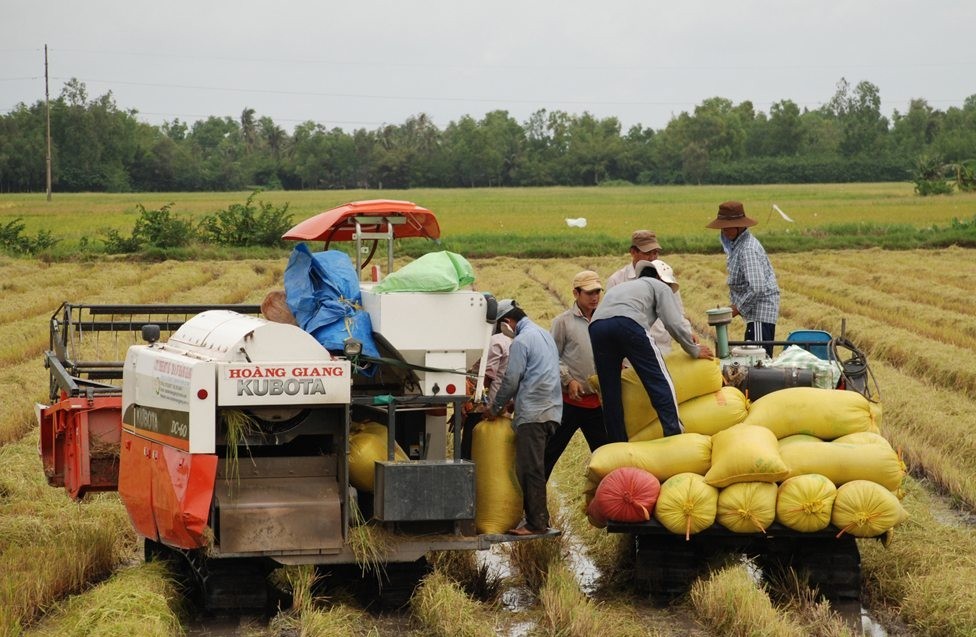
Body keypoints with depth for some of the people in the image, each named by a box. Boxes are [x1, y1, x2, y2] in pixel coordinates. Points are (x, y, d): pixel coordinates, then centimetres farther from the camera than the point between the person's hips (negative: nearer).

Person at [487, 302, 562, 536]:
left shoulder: (521, 341, -9)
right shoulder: (545, 335, 20)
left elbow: (511, 380, -10)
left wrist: (495, 407, 5)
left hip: (532, 413, -9)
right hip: (551, 410, 9)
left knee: (530, 470, -7)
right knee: (536, 468, 13)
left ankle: (536, 523, -8)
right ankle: (540, 518, 14)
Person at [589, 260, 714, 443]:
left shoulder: (621, 287, 44)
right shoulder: (660, 287, 26)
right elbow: (674, 324, 13)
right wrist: (694, 350, 25)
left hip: (596, 325, 6)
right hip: (628, 323, -5)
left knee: (611, 394, 11)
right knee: (660, 383, -1)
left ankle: (617, 444, 11)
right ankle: (675, 435, -8)